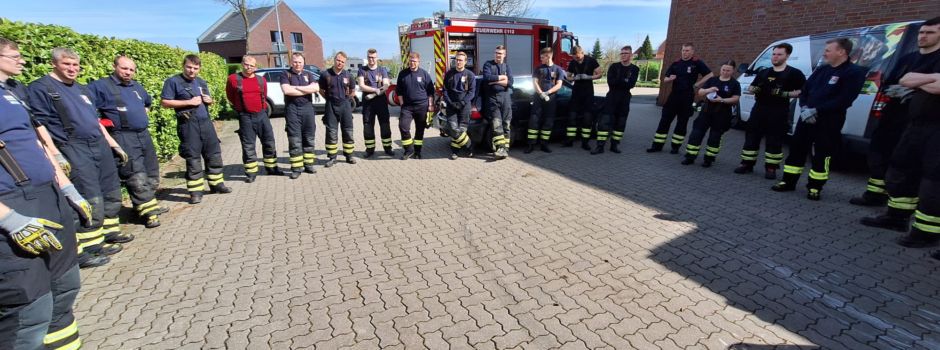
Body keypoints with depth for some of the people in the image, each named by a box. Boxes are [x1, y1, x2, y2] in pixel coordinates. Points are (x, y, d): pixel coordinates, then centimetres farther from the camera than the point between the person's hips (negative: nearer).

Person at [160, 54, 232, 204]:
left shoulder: (201, 82, 15)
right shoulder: (173, 81, -3)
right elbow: (164, 102, -8)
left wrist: (210, 100, 2)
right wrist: (189, 102, -15)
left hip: (206, 121, 6)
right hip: (188, 124, -6)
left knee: (214, 154, 9)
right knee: (193, 158, -2)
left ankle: (217, 184, 22)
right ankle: (195, 192, 5)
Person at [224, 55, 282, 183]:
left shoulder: (262, 80, 7)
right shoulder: (233, 79, 0)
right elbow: (230, 97, 11)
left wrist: (264, 108, 16)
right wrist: (240, 108, 17)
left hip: (262, 115, 3)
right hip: (245, 117, -3)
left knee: (269, 142, 7)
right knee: (248, 146, 1)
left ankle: (271, 168, 21)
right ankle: (251, 172, 9)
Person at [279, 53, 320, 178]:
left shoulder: (308, 74, 13)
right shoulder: (286, 74, 4)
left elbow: (316, 88, -6)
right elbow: (287, 90, -14)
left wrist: (297, 87, -10)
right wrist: (307, 90, -8)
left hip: (308, 108, 3)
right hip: (292, 109, -3)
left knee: (309, 138, 6)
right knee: (294, 140, -2)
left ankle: (308, 165, 16)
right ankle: (296, 168, 2)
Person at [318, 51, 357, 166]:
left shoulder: (347, 75, 4)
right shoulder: (325, 74, -2)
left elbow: (353, 90, 15)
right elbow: (321, 90, 9)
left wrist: (346, 99, 10)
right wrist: (330, 99, 5)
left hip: (345, 105, 2)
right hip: (331, 106, -1)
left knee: (348, 132, 5)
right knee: (331, 133, 1)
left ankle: (349, 155, 15)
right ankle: (332, 157, 9)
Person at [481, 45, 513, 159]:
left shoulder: (507, 66, 17)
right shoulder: (488, 64, 11)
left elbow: (509, 82, -1)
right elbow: (487, 77, -9)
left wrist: (494, 81, -7)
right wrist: (501, 77, -2)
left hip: (505, 98, 3)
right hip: (492, 98, -3)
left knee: (506, 124, 0)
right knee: (496, 124, -14)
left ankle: (505, 149, 3)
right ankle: (500, 149, -20)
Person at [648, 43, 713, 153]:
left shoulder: (697, 63, -2)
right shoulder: (676, 63, 8)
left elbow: (710, 75, -3)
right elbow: (665, 79, 11)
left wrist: (696, 84, -6)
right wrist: (670, 79, -10)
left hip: (687, 97, -3)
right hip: (674, 95, 3)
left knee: (682, 122, 5)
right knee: (665, 119, 0)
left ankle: (676, 146, 15)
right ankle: (657, 145, 5)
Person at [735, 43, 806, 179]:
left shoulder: (794, 73, 1)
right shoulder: (763, 72, 15)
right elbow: (750, 88, 18)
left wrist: (785, 94, -19)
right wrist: (755, 90, -5)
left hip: (779, 112, -4)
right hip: (759, 109, 4)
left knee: (774, 140, -1)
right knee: (751, 136, 3)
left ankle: (771, 168, 7)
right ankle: (747, 164, 11)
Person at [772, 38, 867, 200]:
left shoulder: (854, 72, -7)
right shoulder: (822, 69, 13)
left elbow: (843, 100, -16)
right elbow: (805, 90, 10)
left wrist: (816, 110, -19)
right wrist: (804, 109, -7)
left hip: (829, 122, -6)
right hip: (807, 117, 6)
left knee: (821, 155, 0)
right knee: (796, 149, 8)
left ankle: (815, 187, 11)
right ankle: (789, 182, 17)